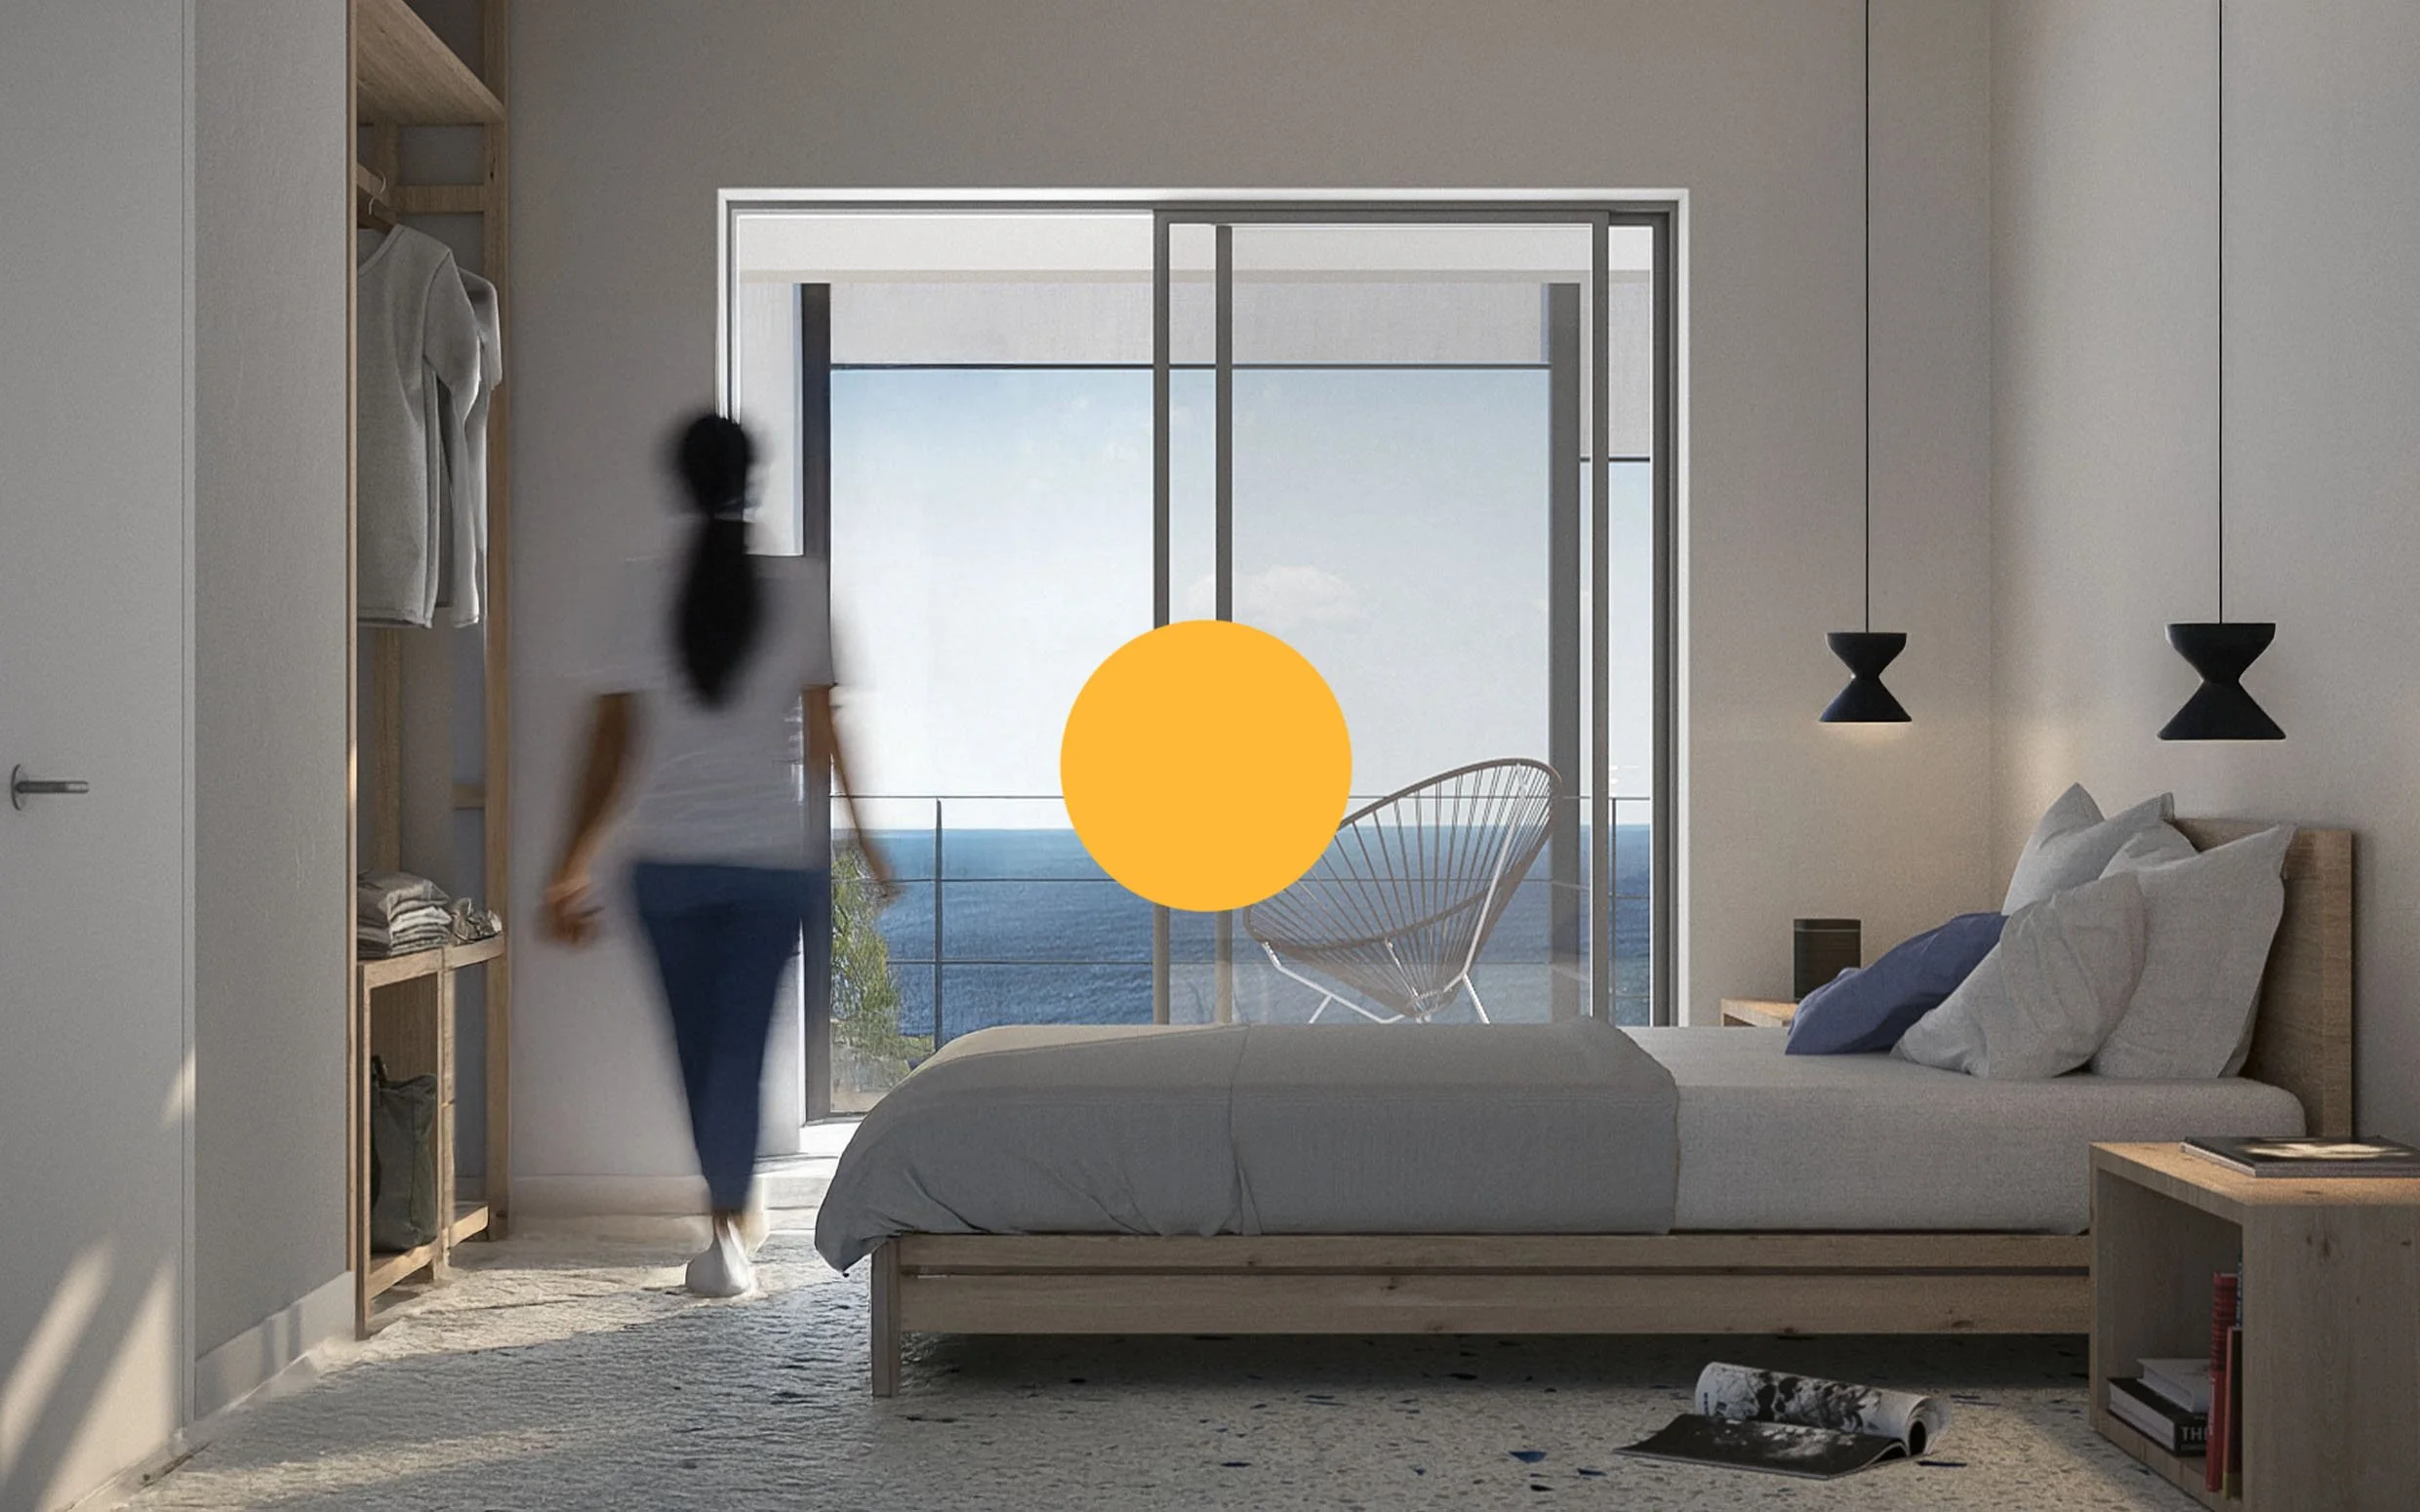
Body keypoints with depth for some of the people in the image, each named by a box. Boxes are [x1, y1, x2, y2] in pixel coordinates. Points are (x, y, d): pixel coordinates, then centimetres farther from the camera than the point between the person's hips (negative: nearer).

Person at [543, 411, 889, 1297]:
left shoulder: (647, 589, -1)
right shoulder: (798, 586, -3)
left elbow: (613, 738, -3)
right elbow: (828, 728, -3)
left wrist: (575, 866, 2)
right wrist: (864, 843, 7)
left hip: (669, 857, 1)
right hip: (771, 856, -1)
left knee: (698, 1045, 15)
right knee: (741, 1045, 2)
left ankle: (730, 1221, 27)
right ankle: (727, 1233, -7)